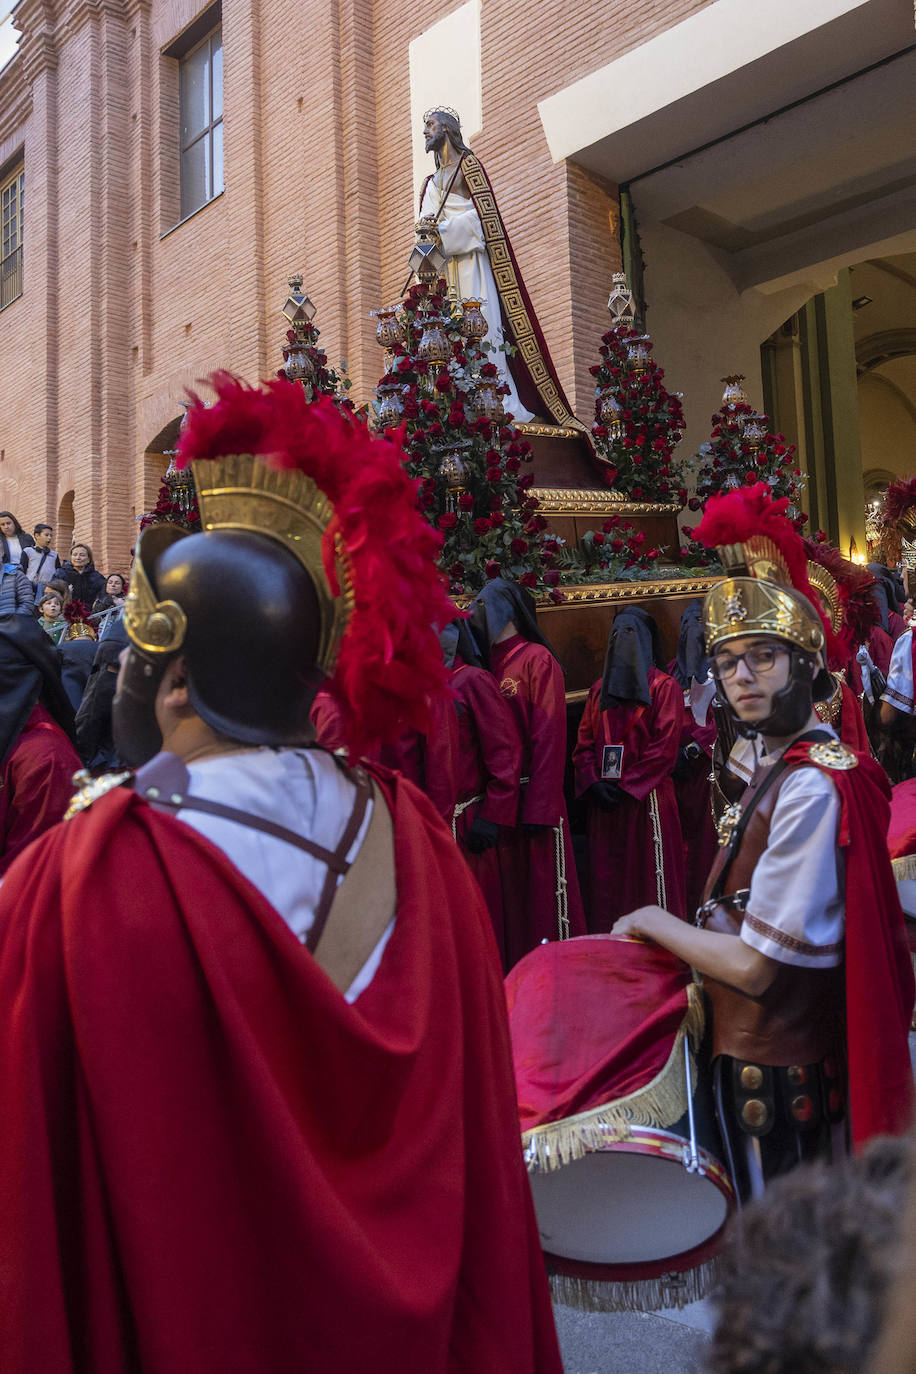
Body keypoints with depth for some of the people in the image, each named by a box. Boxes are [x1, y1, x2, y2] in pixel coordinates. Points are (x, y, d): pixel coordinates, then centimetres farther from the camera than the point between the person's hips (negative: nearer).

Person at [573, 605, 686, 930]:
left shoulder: (663, 687, 0)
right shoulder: (600, 688, 17)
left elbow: (665, 747, -10)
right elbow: (584, 742, 11)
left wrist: (625, 785, -13)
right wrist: (593, 783, -6)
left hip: (647, 799, -5)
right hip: (604, 803, 5)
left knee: (650, 879, -3)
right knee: (606, 881, 6)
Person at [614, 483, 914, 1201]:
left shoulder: (811, 788, -27)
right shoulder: (783, 764, 4)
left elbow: (755, 965, -25)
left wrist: (655, 922, -12)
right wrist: (690, 932, 4)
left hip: (775, 1068, -9)